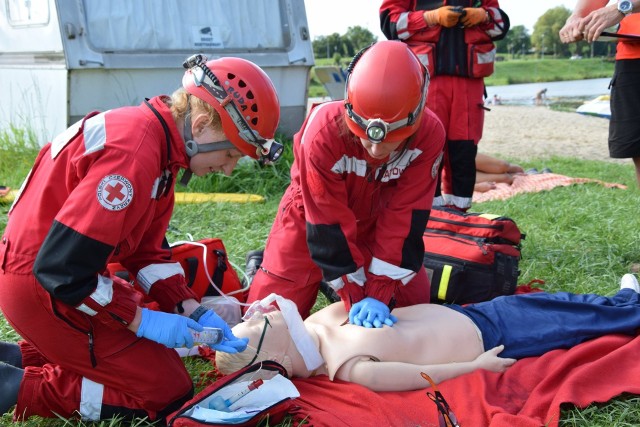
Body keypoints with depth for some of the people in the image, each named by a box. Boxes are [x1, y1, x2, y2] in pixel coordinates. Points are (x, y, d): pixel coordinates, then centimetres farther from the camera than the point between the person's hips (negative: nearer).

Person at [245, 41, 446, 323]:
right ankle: (262, 267, 27)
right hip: (312, 219, -3)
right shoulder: (323, 132, -37)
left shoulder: (429, 134, -30)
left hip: (374, 220, 3)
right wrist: (358, 297, -29)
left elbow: (404, 218, -26)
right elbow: (330, 226, -31)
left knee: (415, 304, 6)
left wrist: (378, 292, -30)